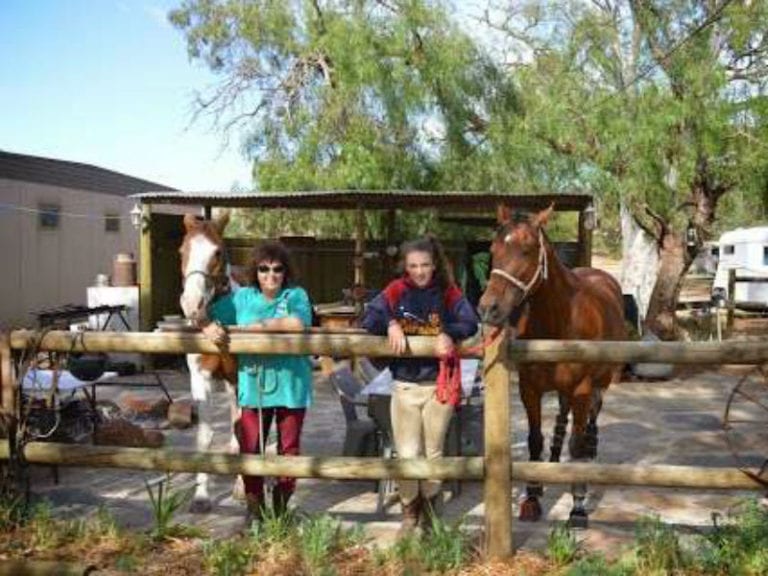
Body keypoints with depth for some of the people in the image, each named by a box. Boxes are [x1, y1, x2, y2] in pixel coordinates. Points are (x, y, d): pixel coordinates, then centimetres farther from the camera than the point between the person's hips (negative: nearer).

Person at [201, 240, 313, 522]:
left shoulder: (296, 295, -2)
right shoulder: (242, 297, 5)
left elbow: (298, 322, -22)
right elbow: (208, 316, 3)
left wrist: (263, 325, -18)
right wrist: (210, 328, -19)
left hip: (290, 385, -1)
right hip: (253, 385, 2)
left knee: (289, 449, 10)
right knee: (250, 449, 5)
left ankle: (281, 506, 28)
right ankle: (254, 507, 23)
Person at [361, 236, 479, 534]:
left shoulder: (448, 293, -2)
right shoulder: (395, 291, -1)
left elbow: (470, 323, -13)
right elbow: (369, 319, -8)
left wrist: (448, 334, -31)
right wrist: (391, 324, -27)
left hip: (439, 384, 0)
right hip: (404, 385, 0)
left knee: (433, 453, 13)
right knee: (407, 454, 4)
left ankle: (430, 511, 33)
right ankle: (409, 513, 25)